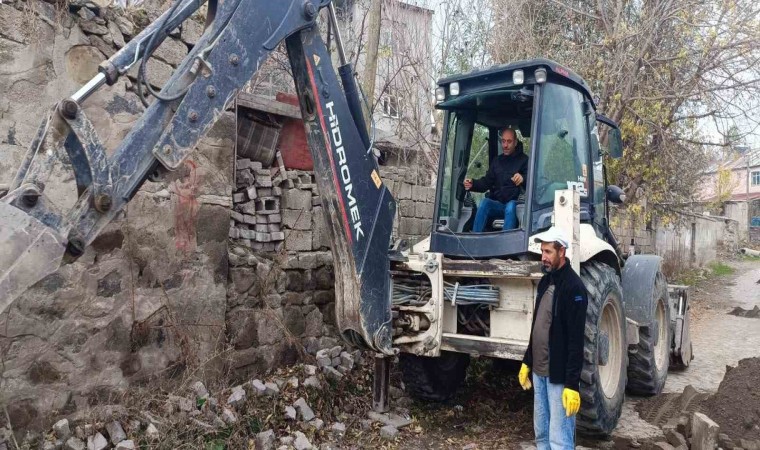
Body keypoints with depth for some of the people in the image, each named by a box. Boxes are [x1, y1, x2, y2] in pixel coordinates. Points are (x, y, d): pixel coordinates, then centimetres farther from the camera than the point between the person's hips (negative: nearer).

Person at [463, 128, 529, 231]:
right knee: (484, 202, -27)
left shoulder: (523, 159, 6)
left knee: (510, 206, -36)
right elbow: (486, 182, 13)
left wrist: (523, 178, -30)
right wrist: (473, 184, -8)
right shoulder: (497, 160, 19)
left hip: (514, 204, -3)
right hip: (497, 204, 3)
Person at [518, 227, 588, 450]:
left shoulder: (573, 287, -16)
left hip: (559, 376, -8)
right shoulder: (545, 281, 11)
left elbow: (576, 340, -20)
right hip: (539, 372, 8)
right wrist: (527, 362, 19)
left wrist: (572, 384, -22)